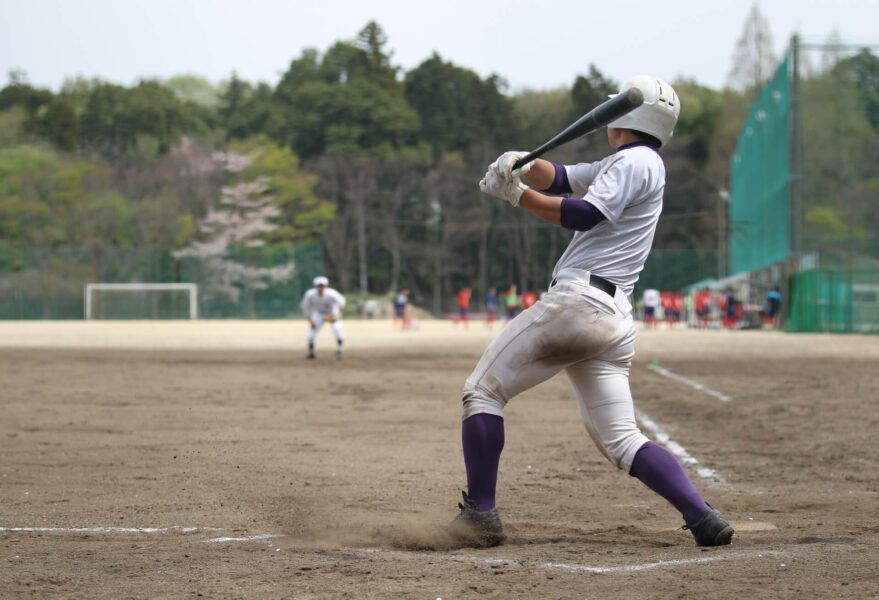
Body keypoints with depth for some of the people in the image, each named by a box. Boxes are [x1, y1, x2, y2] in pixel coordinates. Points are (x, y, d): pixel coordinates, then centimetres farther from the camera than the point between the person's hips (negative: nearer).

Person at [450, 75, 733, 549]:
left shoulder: (636, 163, -4)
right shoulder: (622, 165, 26)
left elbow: (581, 214, -15)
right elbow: (557, 179, 22)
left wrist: (516, 194, -10)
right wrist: (521, 164, 2)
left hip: (577, 300, -10)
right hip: (615, 318, 10)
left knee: (482, 389, -1)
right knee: (621, 439, 5)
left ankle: (480, 513, -6)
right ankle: (703, 517, -11)